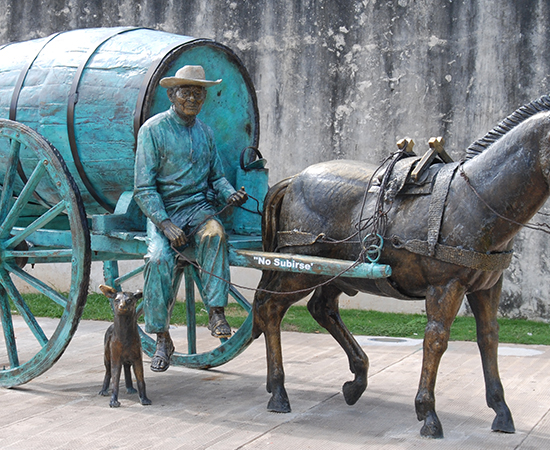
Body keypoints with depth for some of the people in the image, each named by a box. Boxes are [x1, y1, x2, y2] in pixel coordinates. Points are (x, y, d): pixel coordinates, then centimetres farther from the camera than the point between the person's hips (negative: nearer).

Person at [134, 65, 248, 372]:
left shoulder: (205, 133, 12)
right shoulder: (153, 130, -4)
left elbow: (217, 177, 18)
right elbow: (143, 188, -7)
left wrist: (230, 195, -6)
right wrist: (166, 225, -19)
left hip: (198, 207, 3)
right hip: (161, 210, -3)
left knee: (214, 234, -32)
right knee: (160, 258, -30)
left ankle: (216, 313, -29)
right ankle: (162, 339, -16)